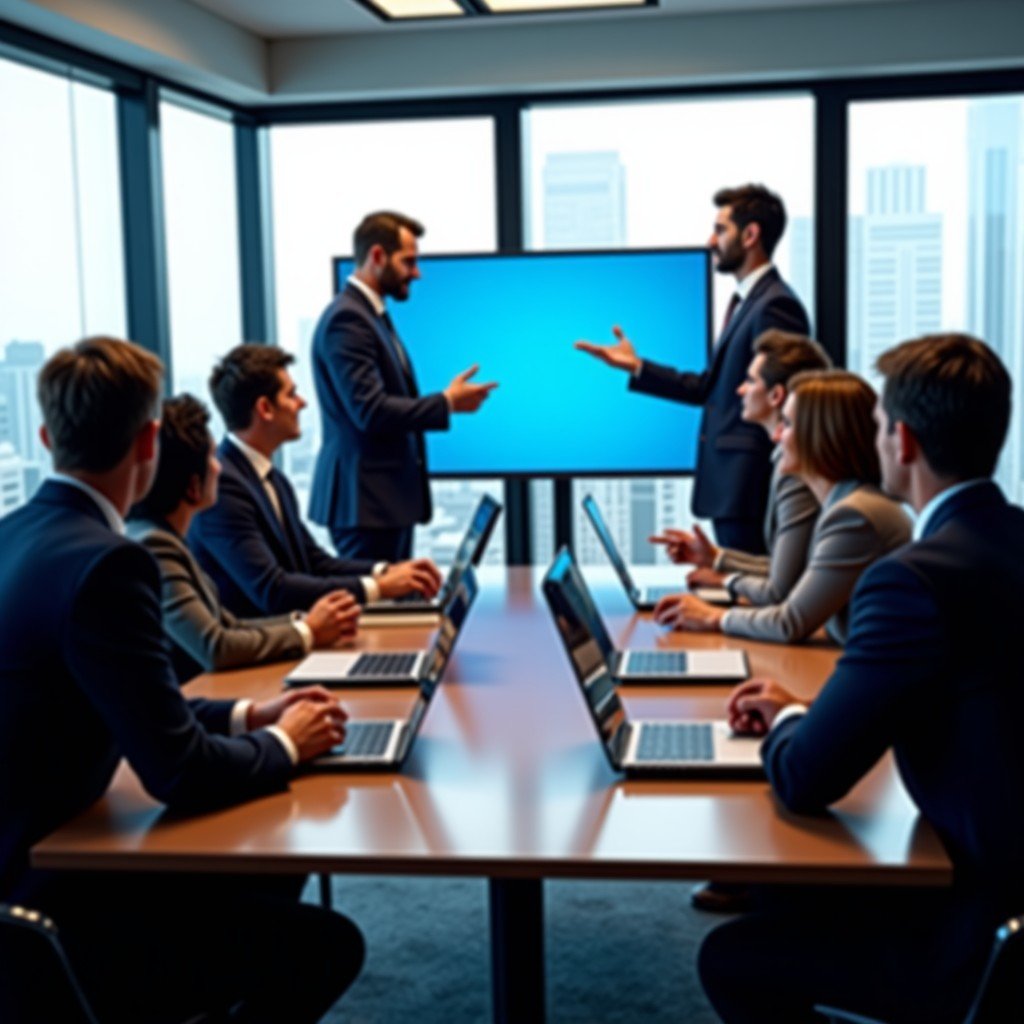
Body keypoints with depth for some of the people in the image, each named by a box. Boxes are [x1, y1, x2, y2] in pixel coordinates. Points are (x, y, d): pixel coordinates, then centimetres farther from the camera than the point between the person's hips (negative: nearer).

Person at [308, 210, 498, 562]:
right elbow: (370, 411, -22)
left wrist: (447, 400, 8)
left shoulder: (372, 314, 16)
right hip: (366, 499, -10)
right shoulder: (346, 319, -15)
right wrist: (447, 402, -15)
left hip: (388, 494, 10)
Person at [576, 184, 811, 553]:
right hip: (731, 484, 10)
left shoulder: (775, 306, -14)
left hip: (751, 486, -10)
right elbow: (712, 387, 18)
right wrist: (637, 367, 16)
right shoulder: (745, 301, 18)